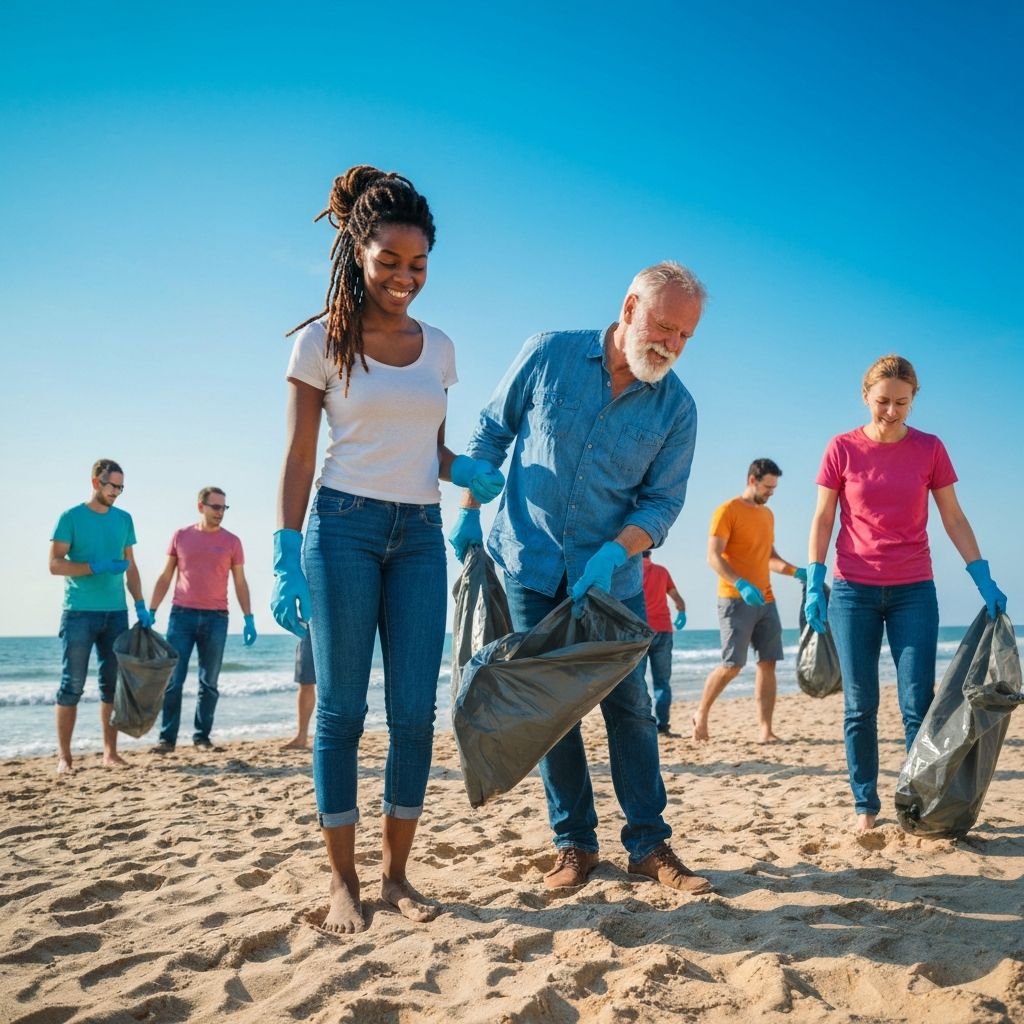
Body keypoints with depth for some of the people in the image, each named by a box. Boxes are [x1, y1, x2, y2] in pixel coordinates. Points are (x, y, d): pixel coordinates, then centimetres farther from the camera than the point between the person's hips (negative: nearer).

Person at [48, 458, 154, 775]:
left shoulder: (124, 519, 12)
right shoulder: (71, 517, -1)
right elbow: (55, 564, -7)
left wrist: (141, 605, 6)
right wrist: (97, 567, -18)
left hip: (116, 613, 4)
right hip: (79, 613, -4)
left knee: (113, 684, 6)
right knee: (72, 684, -2)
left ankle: (110, 751, 14)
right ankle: (64, 756, 4)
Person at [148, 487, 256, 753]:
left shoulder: (231, 542, 6)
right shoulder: (181, 536, 7)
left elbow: (240, 582, 7)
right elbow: (165, 577, 10)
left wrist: (248, 618, -1)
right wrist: (150, 612, 3)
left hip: (216, 618, 0)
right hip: (181, 615, 0)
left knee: (209, 683, 5)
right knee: (173, 681, -2)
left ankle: (202, 736, 13)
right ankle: (167, 738, 3)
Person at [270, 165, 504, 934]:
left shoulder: (437, 347, 12)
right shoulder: (323, 341, 0)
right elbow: (299, 458, -2)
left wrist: (469, 471, -3)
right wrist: (285, 559, -8)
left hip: (421, 535, 4)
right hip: (343, 527, -4)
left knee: (416, 711, 1)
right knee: (341, 708, 0)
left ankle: (397, 873, 14)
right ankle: (343, 882, 10)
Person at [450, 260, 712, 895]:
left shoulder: (677, 408, -5)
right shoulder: (550, 355, -6)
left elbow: (662, 501, -4)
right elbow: (491, 432, 4)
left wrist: (613, 553, -20)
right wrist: (470, 512, 2)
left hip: (612, 576, 1)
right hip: (530, 564, 0)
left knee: (630, 707, 2)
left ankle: (649, 844, 14)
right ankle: (574, 843, 16)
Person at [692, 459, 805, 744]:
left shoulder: (767, 514, 17)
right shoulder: (727, 511, -6)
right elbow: (713, 556, -14)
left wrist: (795, 571, 9)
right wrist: (741, 585, -27)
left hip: (765, 600, 7)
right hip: (736, 600, -7)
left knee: (768, 664, 1)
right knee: (732, 665, -9)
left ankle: (765, 730, 3)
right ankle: (701, 713, 13)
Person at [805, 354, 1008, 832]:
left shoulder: (929, 449, 2)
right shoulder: (842, 449, 0)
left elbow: (954, 519, 6)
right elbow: (822, 519, 2)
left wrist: (983, 579, -2)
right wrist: (814, 583, -5)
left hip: (913, 591, 1)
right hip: (853, 590, 0)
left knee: (918, 704, -2)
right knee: (859, 706, 2)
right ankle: (865, 807, 11)